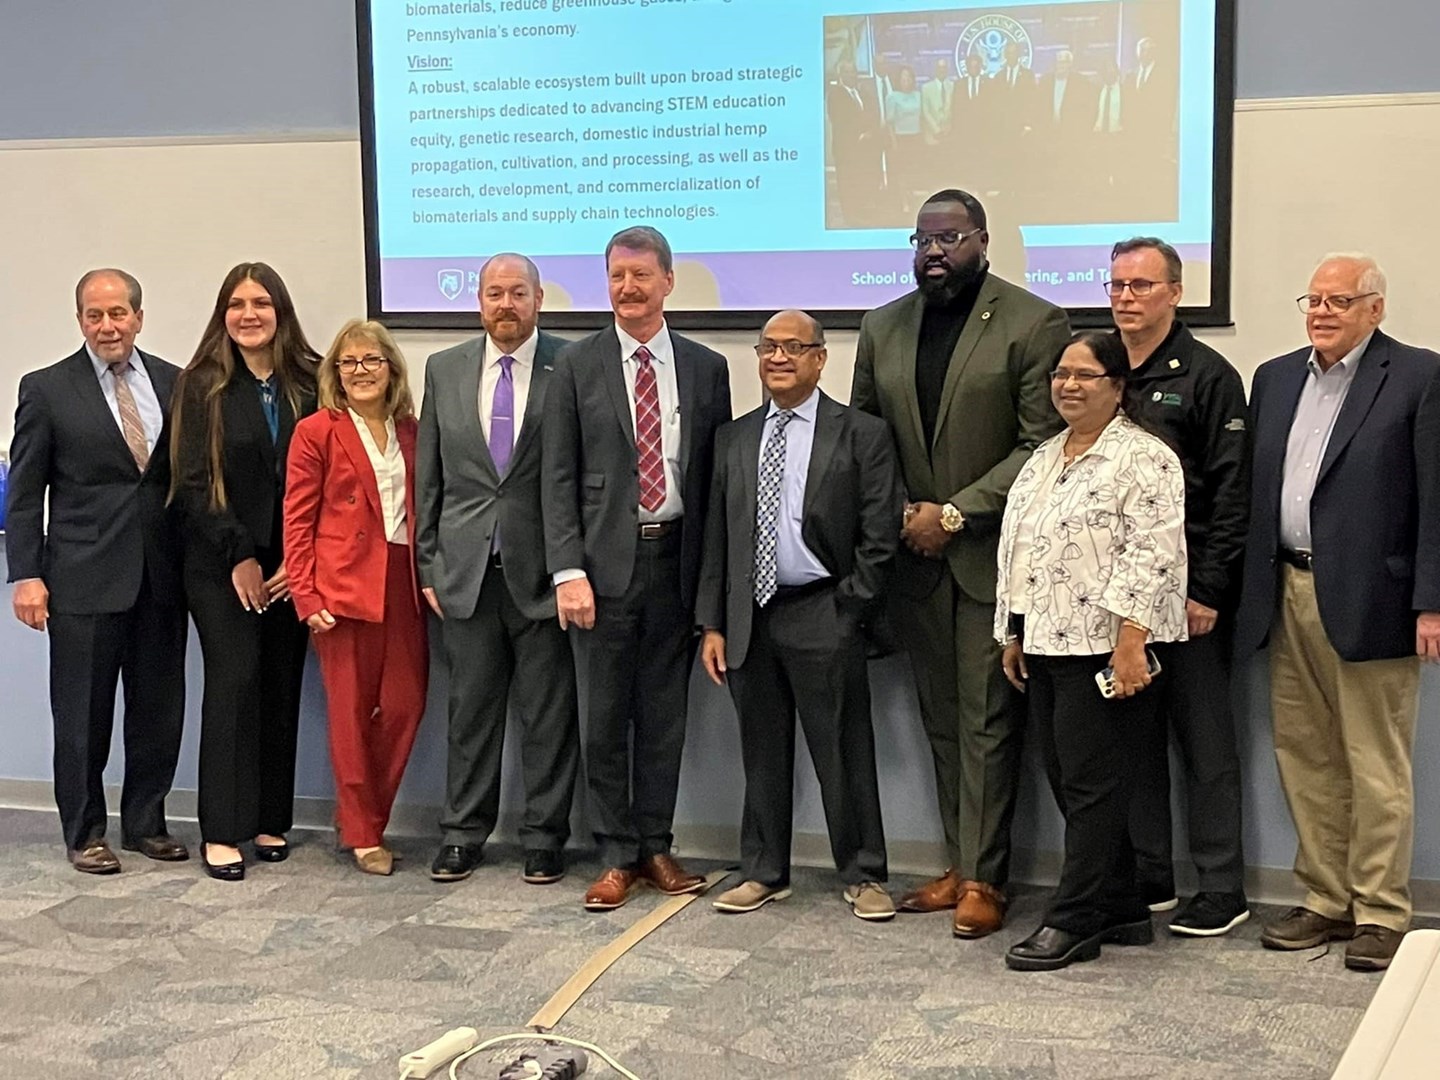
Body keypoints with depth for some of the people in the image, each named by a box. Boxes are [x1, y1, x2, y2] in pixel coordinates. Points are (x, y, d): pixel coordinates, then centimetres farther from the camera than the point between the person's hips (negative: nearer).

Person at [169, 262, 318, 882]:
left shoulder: (309, 384, 4)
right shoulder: (201, 386, 0)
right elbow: (193, 481, -3)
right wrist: (239, 556, -8)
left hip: (289, 566, 2)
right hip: (221, 566, -2)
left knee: (282, 686, 4)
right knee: (234, 681, -8)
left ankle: (270, 820, 13)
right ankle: (221, 831, -3)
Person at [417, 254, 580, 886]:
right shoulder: (445, 370, 8)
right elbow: (429, 477, 11)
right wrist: (429, 565, 6)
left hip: (542, 571, -3)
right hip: (467, 568, 3)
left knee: (549, 712, 5)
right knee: (471, 707, 10)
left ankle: (544, 836, 17)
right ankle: (462, 834, 20)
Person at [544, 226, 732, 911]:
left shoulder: (705, 368, 7)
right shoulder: (576, 367, 2)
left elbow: (718, 473, 8)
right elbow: (559, 477, -1)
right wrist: (568, 571, -10)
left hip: (679, 557, 2)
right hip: (607, 560, -2)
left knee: (666, 712, 10)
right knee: (607, 716, 4)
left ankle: (656, 846, 22)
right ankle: (617, 855, 15)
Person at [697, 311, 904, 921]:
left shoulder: (862, 435, -1)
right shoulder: (734, 438, 12)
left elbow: (879, 537, -4)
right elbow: (716, 537, 11)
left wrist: (847, 611, -8)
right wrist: (713, 624, 6)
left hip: (823, 618, -4)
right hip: (749, 618, 4)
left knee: (843, 752, 1)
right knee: (762, 754, 12)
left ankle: (863, 875, 13)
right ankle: (764, 872, 23)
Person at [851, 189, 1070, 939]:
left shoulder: (1033, 323, -7)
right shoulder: (882, 327, 10)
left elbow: (1044, 446, -11)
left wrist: (955, 514, -14)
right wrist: (899, 514, -1)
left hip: (992, 554, -5)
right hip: (916, 557, 5)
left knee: (987, 720, -2)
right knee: (941, 717, 10)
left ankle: (983, 877, 5)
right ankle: (960, 863, 18)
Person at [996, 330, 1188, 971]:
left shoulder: (1143, 458, -9)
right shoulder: (1042, 460, 17)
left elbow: (1153, 554, -16)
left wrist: (1131, 640, -21)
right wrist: (1013, 635, 18)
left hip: (1106, 648, -9)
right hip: (1047, 647, 9)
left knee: (1092, 784, -4)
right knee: (1070, 783, 10)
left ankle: (1074, 922, 3)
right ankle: (1123, 912, 20)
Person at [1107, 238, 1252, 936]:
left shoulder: (1208, 376, -4)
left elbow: (1231, 493, -8)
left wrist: (1208, 591, -13)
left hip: (1187, 593, -5)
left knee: (1204, 739, 1)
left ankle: (1222, 890, 9)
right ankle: (1147, 877, 20)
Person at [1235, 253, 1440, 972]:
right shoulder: (1275, 379, 14)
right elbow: (1252, 489, 13)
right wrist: (1248, 591, 7)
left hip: (1368, 601, -6)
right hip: (1288, 596, 6)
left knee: (1376, 767, 1)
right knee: (1304, 759, 11)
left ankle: (1380, 913, 12)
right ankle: (1326, 903, 22)